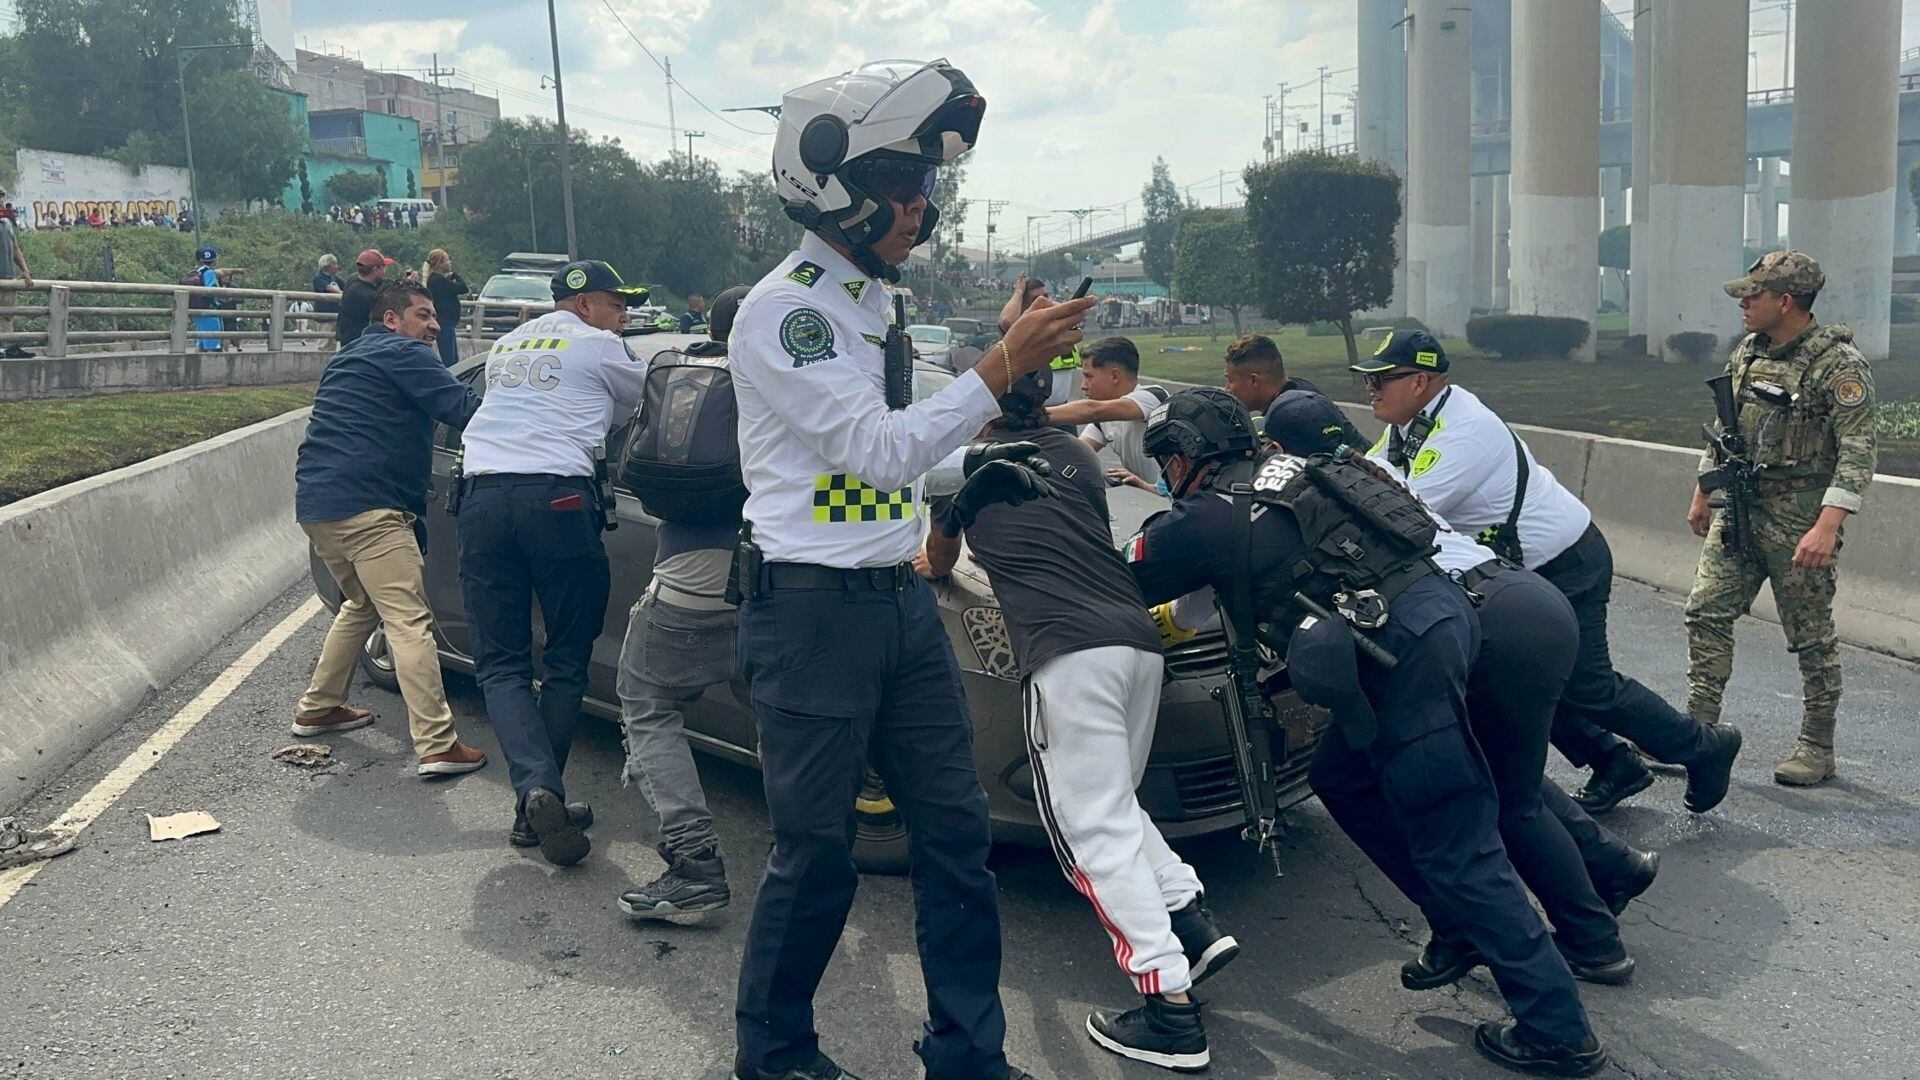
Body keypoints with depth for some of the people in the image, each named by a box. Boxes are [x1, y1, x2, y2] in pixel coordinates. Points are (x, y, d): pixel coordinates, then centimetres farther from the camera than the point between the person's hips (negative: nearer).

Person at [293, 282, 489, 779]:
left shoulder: (347, 358, 27)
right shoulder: (403, 354, -2)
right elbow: (460, 407, -14)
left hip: (315, 504, 10)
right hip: (366, 506, -10)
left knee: (361, 604, 28)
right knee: (409, 620, -12)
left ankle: (317, 709, 34)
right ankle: (437, 745, -17)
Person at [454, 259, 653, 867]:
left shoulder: (507, 345, 26)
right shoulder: (597, 346, 8)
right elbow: (643, 404, 21)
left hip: (482, 494, 5)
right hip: (557, 496, -4)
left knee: (500, 664, 5)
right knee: (567, 659, 8)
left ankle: (535, 790, -15)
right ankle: (540, 804, 7)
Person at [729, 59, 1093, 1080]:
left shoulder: (876, 302, 14)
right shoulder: (782, 310, -14)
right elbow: (878, 450, -21)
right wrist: (1003, 364, -21)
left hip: (902, 605, 8)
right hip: (811, 612, -8)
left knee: (955, 832, 9)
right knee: (816, 854, 3)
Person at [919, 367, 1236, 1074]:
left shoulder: (967, 464, 14)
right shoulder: (1078, 457, 23)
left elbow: (941, 556, 31)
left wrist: (932, 567, 54)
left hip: (1067, 651, -6)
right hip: (1138, 640, 6)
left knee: (1094, 828, -4)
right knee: (1114, 803, 22)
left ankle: (1170, 1007, -8)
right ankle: (1194, 925, 10)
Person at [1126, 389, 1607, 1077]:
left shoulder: (1203, 520, 1)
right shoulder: (1286, 471, 22)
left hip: (1402, 650, -9)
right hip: (1440, 606, 9)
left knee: (1458, 853, -1)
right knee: (1342, 780, 24)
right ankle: (1459, 926, 30)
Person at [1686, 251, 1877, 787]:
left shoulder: (1839, 364, -14)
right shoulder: (1748, 352, 9)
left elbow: (1857, 453, -19)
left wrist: (1827, 526, -27)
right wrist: (1703, 496, 23)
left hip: (1800, 517, -7)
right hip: (1738, 509, 7)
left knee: (1811, 637, 4)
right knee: (1706, 610, 1)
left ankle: (1818, 748, 16)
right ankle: (1699, 728, 8)